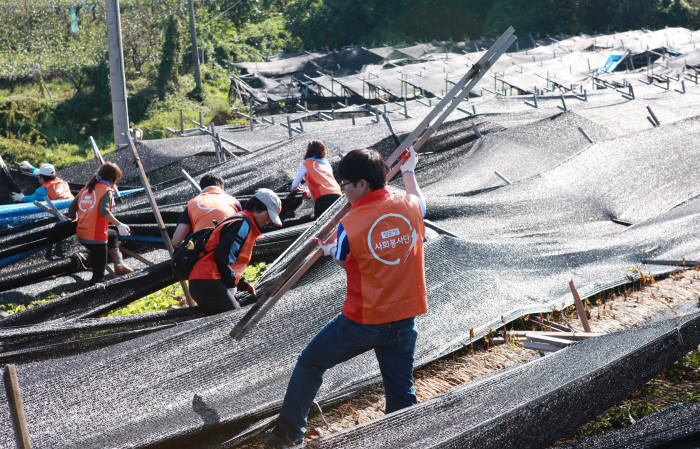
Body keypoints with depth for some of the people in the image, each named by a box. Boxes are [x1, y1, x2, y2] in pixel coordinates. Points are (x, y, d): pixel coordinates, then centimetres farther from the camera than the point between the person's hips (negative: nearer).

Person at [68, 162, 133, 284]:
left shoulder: (86, 188, 11)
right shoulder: (107, 191, -10)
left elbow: (71, 209, 13)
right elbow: (104, 211, -28)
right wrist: (119, 224, -32)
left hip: (81, 235, 8)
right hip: (96, 238, -8)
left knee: (112, 235, 34)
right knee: (98, 276, 1)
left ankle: (118, 264, 25)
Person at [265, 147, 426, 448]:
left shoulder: (349, 225, -17)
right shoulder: (410, 206, -5)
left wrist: (329, 250, 26)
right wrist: (408, 171, 39)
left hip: (363, 320, -4)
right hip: (404, 321, 4)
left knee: (309, 363, 17)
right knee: (402, 395, 14)